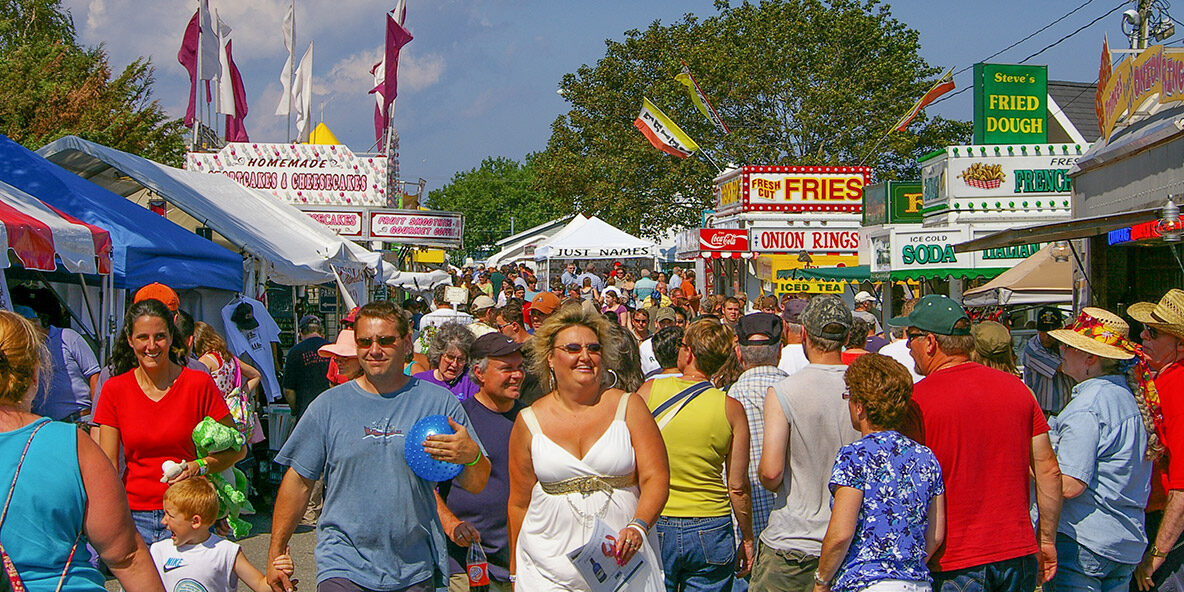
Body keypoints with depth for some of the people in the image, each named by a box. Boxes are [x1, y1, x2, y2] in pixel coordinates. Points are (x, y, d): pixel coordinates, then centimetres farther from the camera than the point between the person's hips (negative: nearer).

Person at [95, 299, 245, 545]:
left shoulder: (199, 384, -1)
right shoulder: (114, 389, 5)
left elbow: (237, 448, 4)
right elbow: (108, 465, 3)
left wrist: (201, 467, -14)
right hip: (133, 514, 2)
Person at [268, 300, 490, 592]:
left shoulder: (440, 402, 1)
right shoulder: (329, 405, 3)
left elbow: (476, 485, 0)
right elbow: (298, 482, 6)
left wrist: (471, 456, -23)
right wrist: (276, 553, 4)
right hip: (344, 567, -1)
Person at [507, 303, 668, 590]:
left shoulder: (629, 407, 2)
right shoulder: (529, 421, 4)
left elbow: (656, 478, -4)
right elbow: (519, 504, 8)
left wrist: (638, 526, -21)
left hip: (623, 565, 0)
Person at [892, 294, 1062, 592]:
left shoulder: (916, 400, -11)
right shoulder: (1016, 387, 4)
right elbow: (1048, 470, 7)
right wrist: (1047, 542, 16)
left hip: (953, 566, -5)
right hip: (1019, 555, 5)